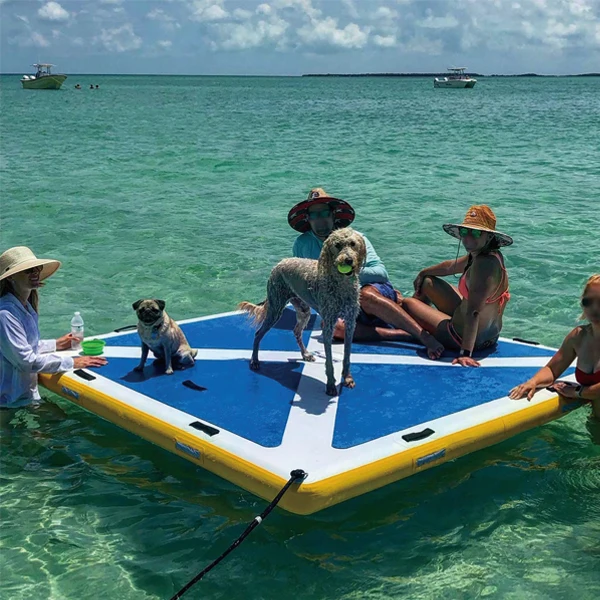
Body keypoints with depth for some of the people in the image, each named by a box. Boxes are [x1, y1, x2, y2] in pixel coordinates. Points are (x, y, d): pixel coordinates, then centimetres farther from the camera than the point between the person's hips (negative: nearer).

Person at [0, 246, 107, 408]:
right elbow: (26, 361, -25)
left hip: (28, 392, 9)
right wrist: (72, 362, -20)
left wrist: (56, 344, 11)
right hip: (16, 400, -9)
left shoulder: (25, 306, 8)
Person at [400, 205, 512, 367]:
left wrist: (465, 353, -37)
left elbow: (473, 312, -36)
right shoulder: (478, 254, -2)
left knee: (407, 303, 11)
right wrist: (423, 273, 32)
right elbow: (450, 267, 18)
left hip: (462, 337, -9)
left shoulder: (484, 264, -31)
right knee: (427, 282, 25)